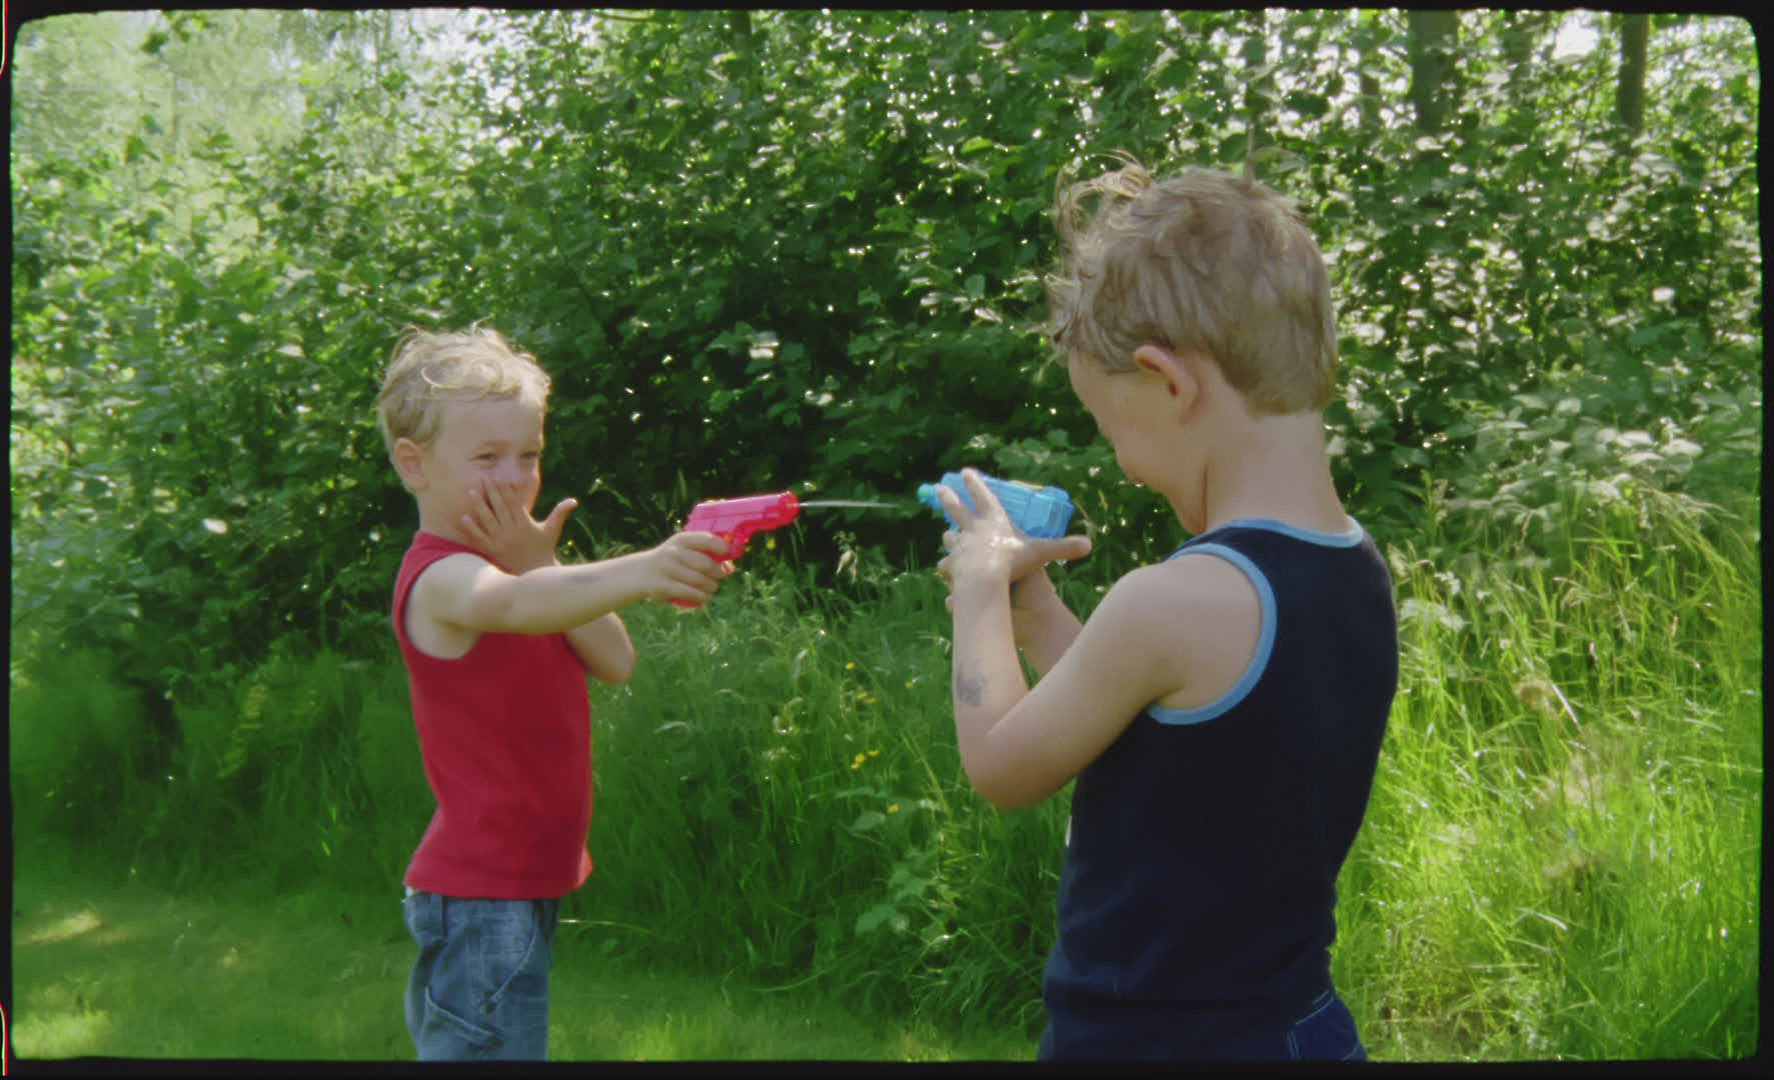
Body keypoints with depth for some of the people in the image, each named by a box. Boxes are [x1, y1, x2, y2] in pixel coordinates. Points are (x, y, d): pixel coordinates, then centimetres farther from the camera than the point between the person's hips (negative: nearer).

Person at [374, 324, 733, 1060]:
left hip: (524, 885, 10)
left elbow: (614, 662, 3)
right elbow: (512, 606, -41)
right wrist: (641, 572, -58)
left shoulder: (509, 561, 14)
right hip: (481, 896, -10)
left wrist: (538, 561, -10)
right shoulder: (440, 579, -16)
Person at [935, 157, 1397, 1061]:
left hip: (1152, 1040, -8)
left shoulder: (1172, 604, -25)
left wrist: (981, 592, 5)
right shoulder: (1360, 573, 0)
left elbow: (1003, 767, -9)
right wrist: (1037, 619, 11)